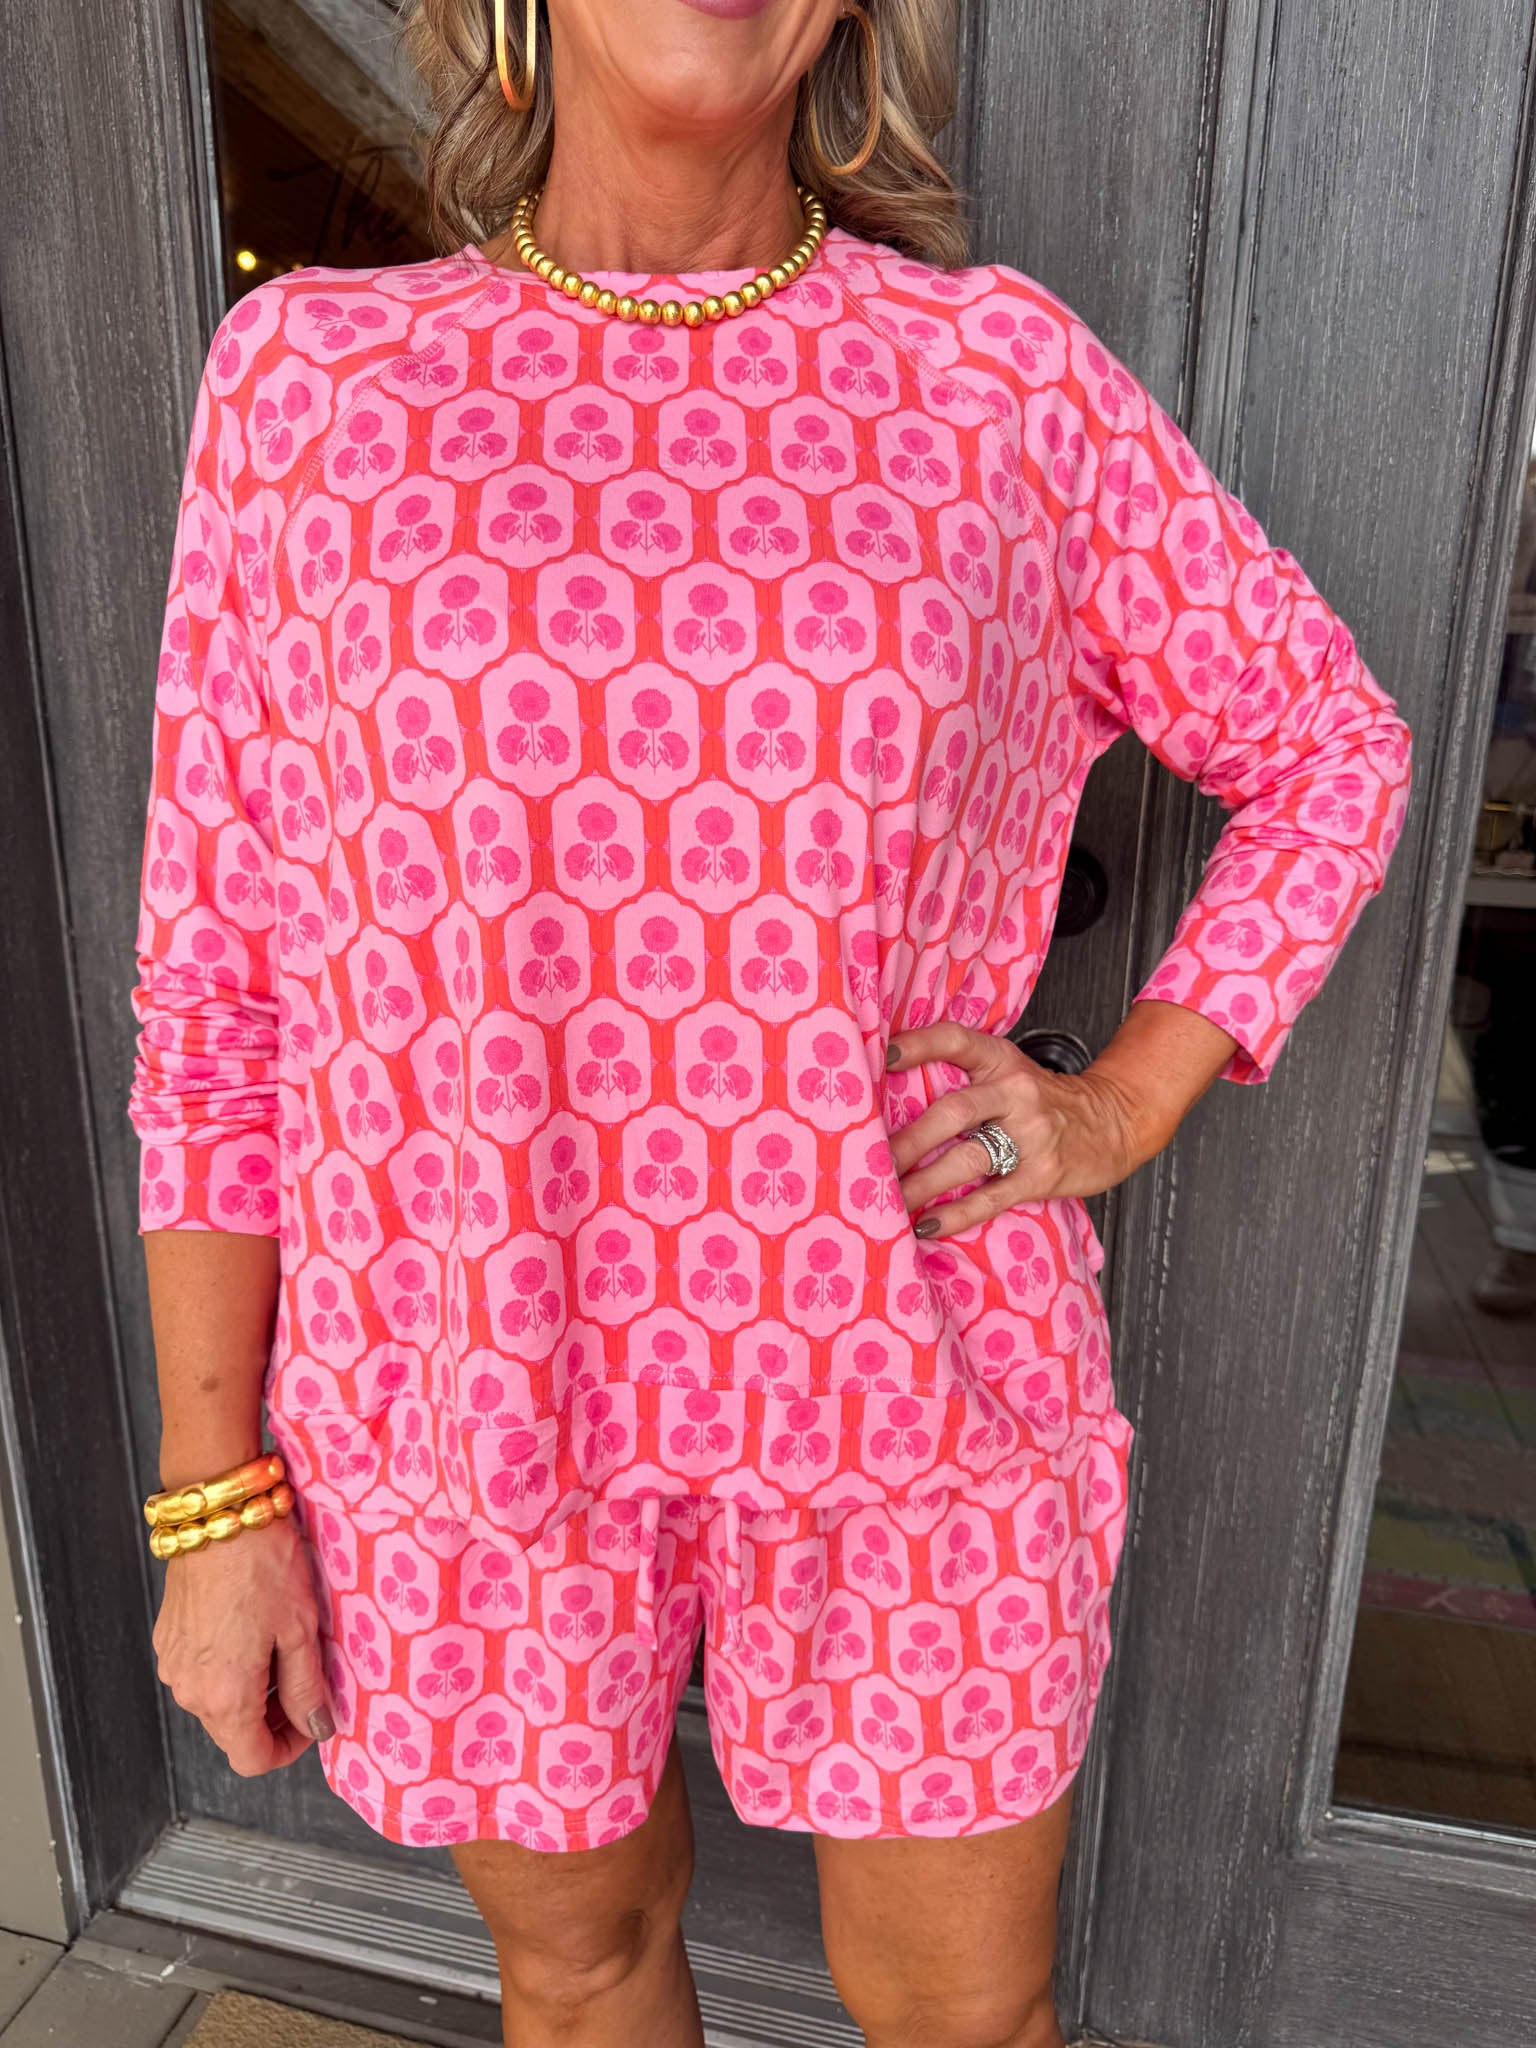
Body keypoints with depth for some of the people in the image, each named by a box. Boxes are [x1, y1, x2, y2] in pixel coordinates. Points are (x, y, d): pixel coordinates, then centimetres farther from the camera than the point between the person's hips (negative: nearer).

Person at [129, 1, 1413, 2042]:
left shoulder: (1004, 374, -2)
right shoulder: (307, 374, -2)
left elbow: (1330, 747, 9)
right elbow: (220, 988, -1)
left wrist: (1123, 1106, -5)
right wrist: (212, 1499, 1)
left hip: (911, 1385, 0)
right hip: (473, 1395, 1)